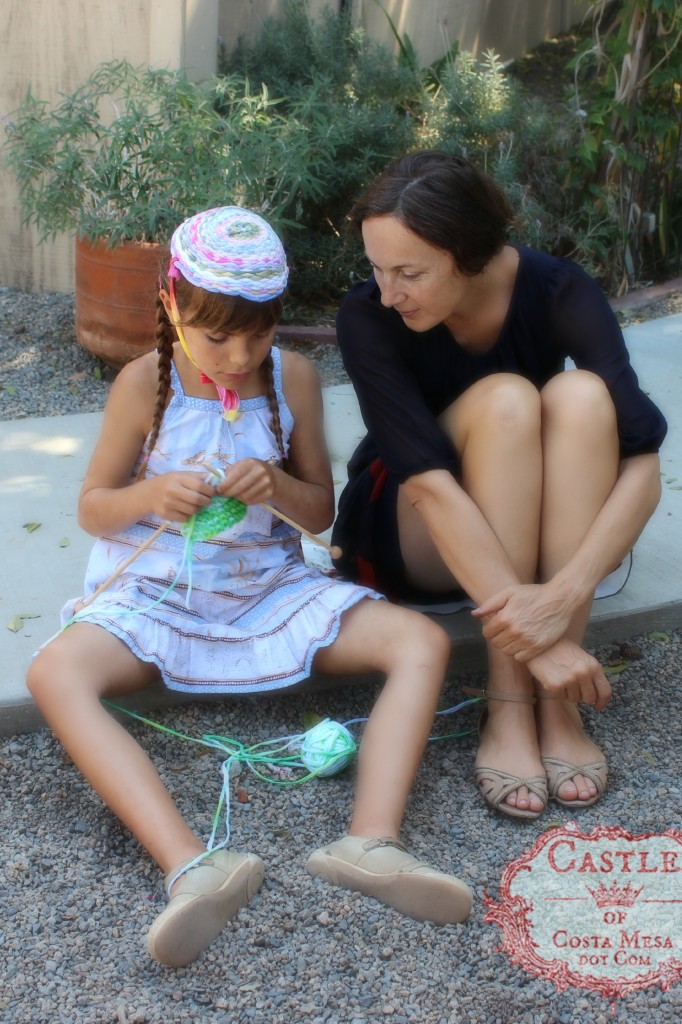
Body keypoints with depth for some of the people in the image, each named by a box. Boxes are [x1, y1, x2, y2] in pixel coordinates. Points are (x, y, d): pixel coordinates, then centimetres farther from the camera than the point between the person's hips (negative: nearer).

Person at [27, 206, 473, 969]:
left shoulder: (294, 378, -1)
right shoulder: (145, 383, -5)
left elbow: (322, 512, 6)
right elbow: (91, 509, 1)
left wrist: (279, 487, -18)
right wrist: (151, 493, -22)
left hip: (270, 588, 2)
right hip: (156, 590, -2)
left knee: (421, 642, -18)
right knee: (54, 673, -33)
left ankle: (371, 842, -34)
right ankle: (193, 868, -46)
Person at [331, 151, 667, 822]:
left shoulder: (559, 292, -19)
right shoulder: (367, 318, -22)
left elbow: (642, 467, -28)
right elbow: (431, 482, -32)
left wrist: (563, 596, -43)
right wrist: (537, 637, -39)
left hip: (540, 538, 2)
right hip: (412, 539, -2)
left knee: (582, 397, -29)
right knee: (505, 400, -31)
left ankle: (558, 708, -29)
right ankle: (509, 709, -30)